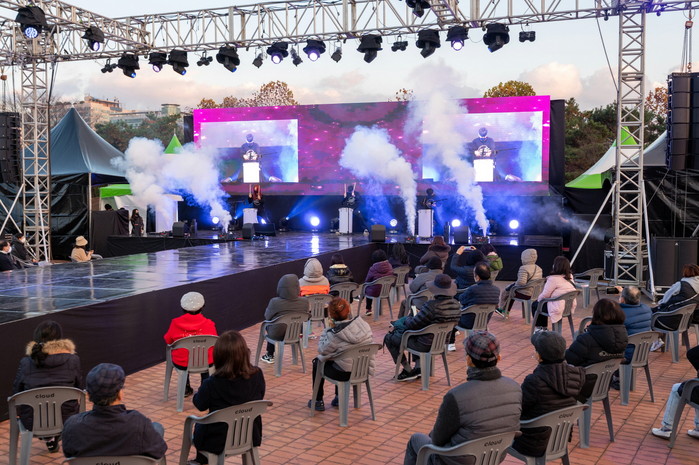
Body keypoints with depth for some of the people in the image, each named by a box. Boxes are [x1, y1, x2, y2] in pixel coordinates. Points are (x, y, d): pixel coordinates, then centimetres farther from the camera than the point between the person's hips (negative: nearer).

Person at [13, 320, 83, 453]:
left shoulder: (25, 362, -9)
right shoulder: (72, 360, -11)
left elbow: (16, 392, 3)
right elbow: (80, 390, 1)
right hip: (66, 420, -1)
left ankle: (49, 439, 41)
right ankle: (54, 438, 47)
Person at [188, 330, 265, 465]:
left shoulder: (212, 383, -25)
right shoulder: (257, 375, -15)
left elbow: (200, 405, -6)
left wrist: (196, 395, 15)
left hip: (219, 441, -4)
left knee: (199, 426, 29)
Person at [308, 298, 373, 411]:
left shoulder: (334, 334, -23)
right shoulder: (365, 325, -8)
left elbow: (322, 350, -6)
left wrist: (328, 328, -3)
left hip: (344, 374, -5)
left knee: (317, 361, 24)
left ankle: (318, 401, 31)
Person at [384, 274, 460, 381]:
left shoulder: (432, 305, -30)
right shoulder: (456, 305, -5)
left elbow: (413, 324, -19)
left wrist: (408, 318, 5)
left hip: (426, 344, -8)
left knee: (389, 338, 11)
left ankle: (408, 370, 17)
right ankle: (419, 366, 26)